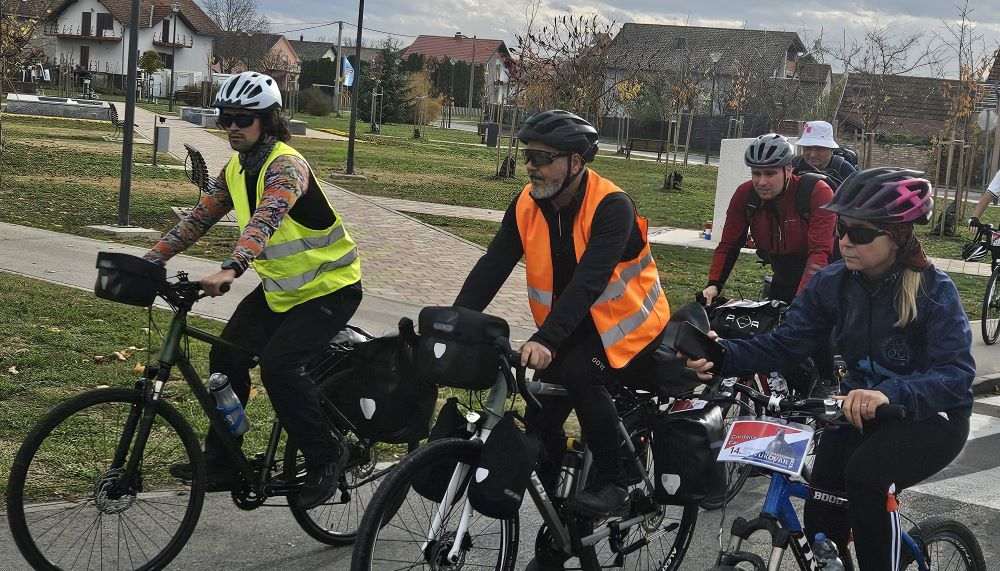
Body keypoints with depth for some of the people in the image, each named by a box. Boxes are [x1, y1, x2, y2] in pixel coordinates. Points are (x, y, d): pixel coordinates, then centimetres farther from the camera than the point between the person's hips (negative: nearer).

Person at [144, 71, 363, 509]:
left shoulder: (286, 166, -24)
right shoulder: (236, 170, 2)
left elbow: (265, 220, -41)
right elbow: (198, 218, 4)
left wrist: (230, 270, -55)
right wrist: (152, 259, -8)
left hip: (330, 288, -8)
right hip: (280, 288, 8)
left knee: (279, 365, -24)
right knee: (226, 357, 0)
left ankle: (325, 458, -6)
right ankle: (222, 463, 12)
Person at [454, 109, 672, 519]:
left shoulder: (611, 207, -25)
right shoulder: (527, 204, -7)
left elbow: (588, 281, -37)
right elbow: (492, 267, -12)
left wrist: (545, 340, -48)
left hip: (626, 323, -6)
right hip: (572, 326, 6)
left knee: (579, 376, -31)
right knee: (540, 418, -4)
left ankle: (613, 480, -13)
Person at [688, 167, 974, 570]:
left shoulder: (934, 290, -20)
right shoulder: (832, 283, -7)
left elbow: (956, 373, -30)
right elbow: (785, 342, -11)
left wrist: (890, 394, -50)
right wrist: (723, 356, -31)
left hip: (930, 416, -4)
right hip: (860, 408, 4)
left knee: (865, 474, -32)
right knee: (821, 523, -10)